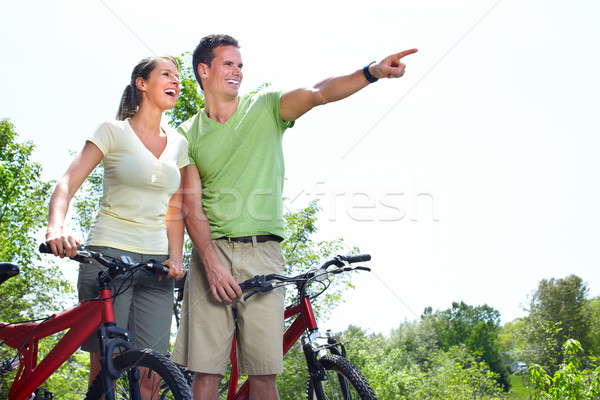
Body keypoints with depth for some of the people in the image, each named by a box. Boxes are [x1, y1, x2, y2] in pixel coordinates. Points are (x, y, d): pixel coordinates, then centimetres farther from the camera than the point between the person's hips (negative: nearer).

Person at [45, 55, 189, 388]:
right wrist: (56, 228, -26)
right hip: (109, 253, -3)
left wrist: (175, 257, -1)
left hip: (156, 261, 4)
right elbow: (67, 183, -7)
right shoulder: (113, 131, 2)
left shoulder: (178, 144, 14)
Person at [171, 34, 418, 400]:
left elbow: (317, 94, -9)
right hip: (211, 250, 1)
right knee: (206, 369, -2)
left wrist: (372, 72, -26)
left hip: (261, 251, 0)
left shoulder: (265, 108, 9)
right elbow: (192, 204, 1)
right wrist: (212, 263, -12)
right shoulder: (189, 133, 10)